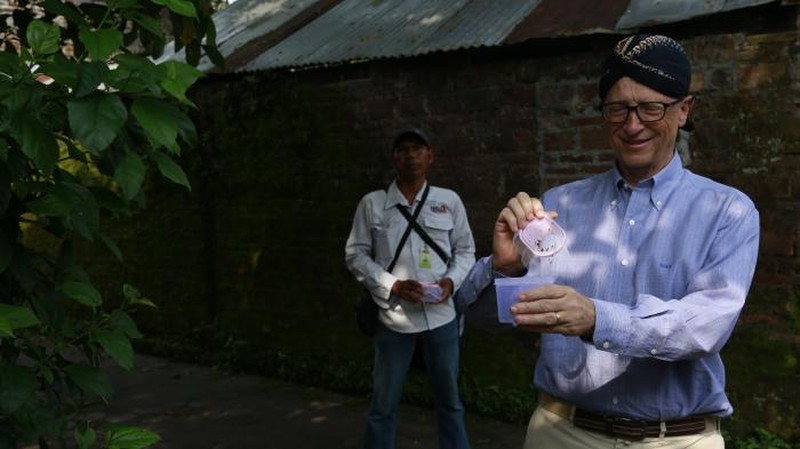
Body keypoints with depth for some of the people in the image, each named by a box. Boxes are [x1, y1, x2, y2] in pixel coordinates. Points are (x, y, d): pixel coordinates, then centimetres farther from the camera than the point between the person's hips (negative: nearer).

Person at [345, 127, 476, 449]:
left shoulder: (450, 201, 2)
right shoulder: (372, 204, -1)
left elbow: (465, 250, 9)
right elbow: (355, 255, 0)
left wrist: (451, 281, -10)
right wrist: (393, 285, -12)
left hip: (441, 316, 2)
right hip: (394, 317, -1)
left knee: (449, 400, 16)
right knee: (383, 405, 10)